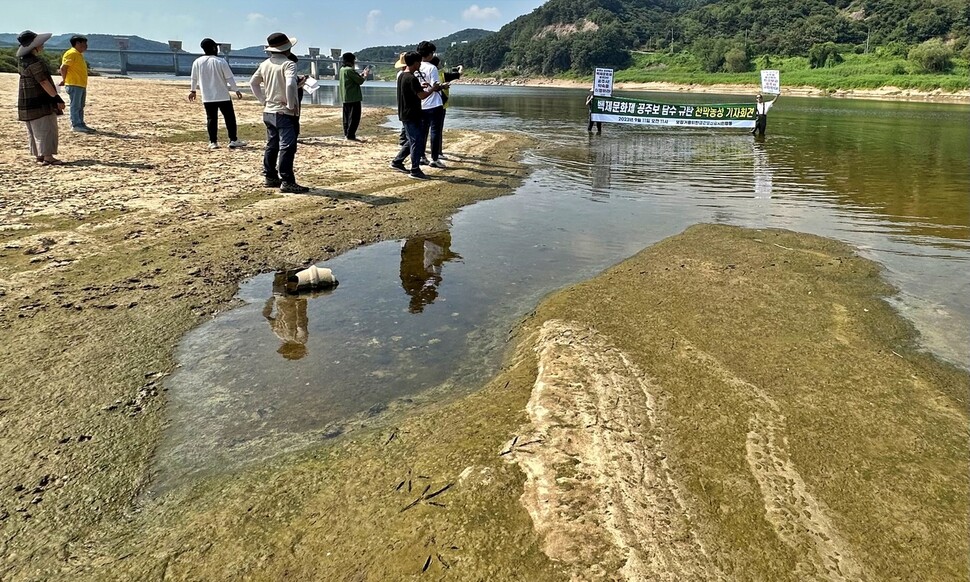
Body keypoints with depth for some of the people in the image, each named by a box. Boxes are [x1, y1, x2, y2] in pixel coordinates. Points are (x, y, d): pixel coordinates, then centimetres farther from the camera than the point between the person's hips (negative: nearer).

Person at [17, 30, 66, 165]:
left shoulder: (24, 60, 13)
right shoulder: (34, 62, -19)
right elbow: (44, 82, -23)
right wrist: (57, 98, -21)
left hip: (28, 101, 10)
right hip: (39, 101, -10)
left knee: (35, 129, 14)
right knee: (45, 128, -9)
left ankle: (38, 155, 21)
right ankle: (47, 156, -12)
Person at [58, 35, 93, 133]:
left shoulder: (79, 54, 19)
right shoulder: (71, 53, -12)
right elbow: (63, 67, -17)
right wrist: (64, 80, -9)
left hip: (81, 85, 10)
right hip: (74, 85, -10)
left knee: (80, 106, 12)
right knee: (75, 105, -7)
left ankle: (81, 124, 17)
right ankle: (76, 125, -6)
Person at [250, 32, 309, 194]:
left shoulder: (265, 64, 10)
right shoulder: (288, 64, -14)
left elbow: (253, 83, 19)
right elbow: (290, 84, -30)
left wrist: (263, 100, 18)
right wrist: (292, 105, -20)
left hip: (268, 112, 8)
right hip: (285, 113, -8)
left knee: (272, 145, 17)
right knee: (287, 147, -8)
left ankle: (270, 177, 23)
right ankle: (287, 182, -10)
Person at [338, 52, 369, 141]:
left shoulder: (342, 69, 12)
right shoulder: (350, 70, -16)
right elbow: (360, 81, -14)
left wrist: (362, 73, 16)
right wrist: (365, 75, 2)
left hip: (345, 98, 9)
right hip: (353, 97, -9)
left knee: (347, 116, 15)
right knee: (354, 117, -6)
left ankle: (346, 134, 19)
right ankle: (350, 135, -8)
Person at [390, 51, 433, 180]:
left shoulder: (401, 76, 10)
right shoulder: (412, 78, -19)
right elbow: (422, 95, -21)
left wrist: (420, 86, 18)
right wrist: (431, 89, -6)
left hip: (405, 114, 10)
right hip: (412, 115, -10)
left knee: (412, 140, 18)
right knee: (416, 141, -4)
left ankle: (397, 161, 23)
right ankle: (415, 170, -1)